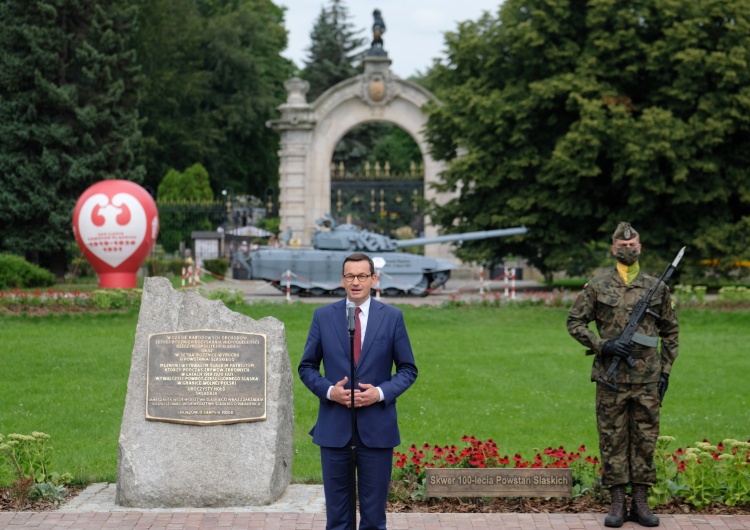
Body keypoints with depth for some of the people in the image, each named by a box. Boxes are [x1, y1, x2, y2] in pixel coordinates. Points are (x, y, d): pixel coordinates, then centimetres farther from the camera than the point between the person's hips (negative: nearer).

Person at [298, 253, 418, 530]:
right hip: (334, 427, 1)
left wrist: (381, 392, -13)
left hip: (377, 427, -1)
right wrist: (329, 390, -11)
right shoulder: (323, 316, 3)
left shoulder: (392, 317, 1)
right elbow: (306, 367, 8)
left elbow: (408, 369, 4)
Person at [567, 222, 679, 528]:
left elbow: (670, 331, 13)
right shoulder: (597, 287, 2)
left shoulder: (656, 288, 7)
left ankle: (641, 503, 11)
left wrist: (666, 370, 7)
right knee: (612, 440, 2)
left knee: (645, 440, 4)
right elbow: (575, 323, 4)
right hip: (611, 377, -1)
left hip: (647, 379, 1)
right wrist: (602, 345, -10)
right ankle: (617, 503, 8)